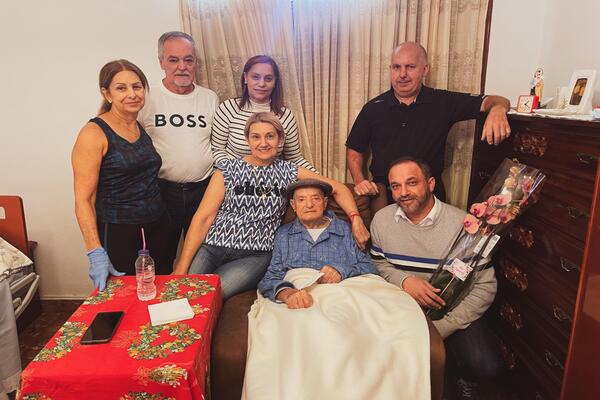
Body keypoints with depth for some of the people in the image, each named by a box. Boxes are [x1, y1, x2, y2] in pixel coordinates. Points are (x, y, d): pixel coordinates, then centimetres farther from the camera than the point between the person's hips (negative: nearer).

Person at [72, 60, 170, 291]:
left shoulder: (142, 128, 8)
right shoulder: (94, 133, -10)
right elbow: (83, 199, -13)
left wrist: (162, 220, 6)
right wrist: (96, 253, -19)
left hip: (156, 231, 6)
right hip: (118, 236, -6)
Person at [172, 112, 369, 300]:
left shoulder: (289, 172, 9)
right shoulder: (228, 170, 5)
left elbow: (338, 188, 12)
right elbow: (203, 217, -1)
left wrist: (355, 218, -7)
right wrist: (182, 267, -8)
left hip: (255, 255, 0)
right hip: (212, 246, 1)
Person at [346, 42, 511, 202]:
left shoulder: (443, 102, 2)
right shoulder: (373, 108, 4)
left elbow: (498, 102, 2)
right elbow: (354, 149, 11)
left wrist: (497, 110, -23)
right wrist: (359, 180, -6)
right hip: (383, 196, 0)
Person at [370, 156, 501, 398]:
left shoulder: (462, 224, -14)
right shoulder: (382, 219, -4)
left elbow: (485, 286, -13)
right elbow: (379, 263, 8)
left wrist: (439, 329, -19)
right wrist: (404, 280, -16)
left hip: (453, 311, -2)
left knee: (485, 366, -25)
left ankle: (466, 380, 16)